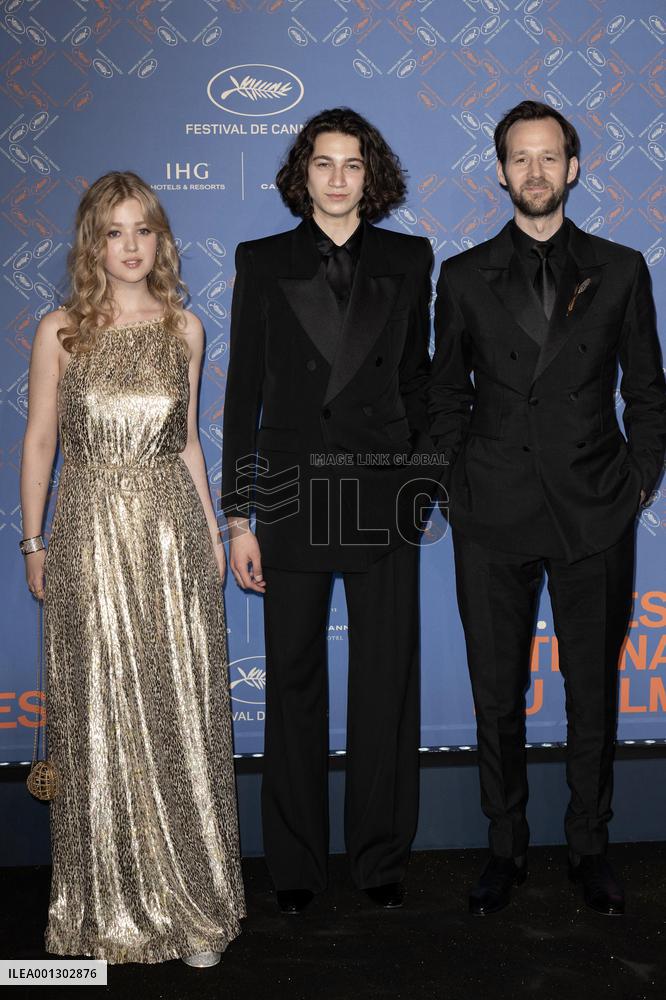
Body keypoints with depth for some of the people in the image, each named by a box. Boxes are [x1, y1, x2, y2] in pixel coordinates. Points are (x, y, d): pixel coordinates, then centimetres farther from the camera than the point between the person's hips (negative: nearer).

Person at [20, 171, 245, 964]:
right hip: (91, 538, -1)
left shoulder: (183, 328, 6)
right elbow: (38, 442, 4)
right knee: (99, 718, 7)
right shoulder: (61, 331, 0)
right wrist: (33, 544, 4)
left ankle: (188, 900, 21)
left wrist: (211, 531, 12)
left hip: (173, 533, 2)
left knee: (180, 717, 4)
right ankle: (109, 905, 25)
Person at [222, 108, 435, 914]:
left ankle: (381, 855, 23)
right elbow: (243, 392, 1)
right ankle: (295, 861, 23)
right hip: (293, 492, -1)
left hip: (383, 494, 1)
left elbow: (415, 375, 13)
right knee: (294, 680, 7)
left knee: (387, 679, 6)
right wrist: (238, 517, -3)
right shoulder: (262, 263, 3)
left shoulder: (408, 259, 7)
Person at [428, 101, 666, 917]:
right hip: (494, 517, 0)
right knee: (497, 695, 8)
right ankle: (506, 847, 25)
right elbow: (446, 395, 11)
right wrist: (459, 482, 3)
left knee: (593, 694, 9)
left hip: (595, 516, 0)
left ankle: (589, 848, 26)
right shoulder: (464, 276, 7)